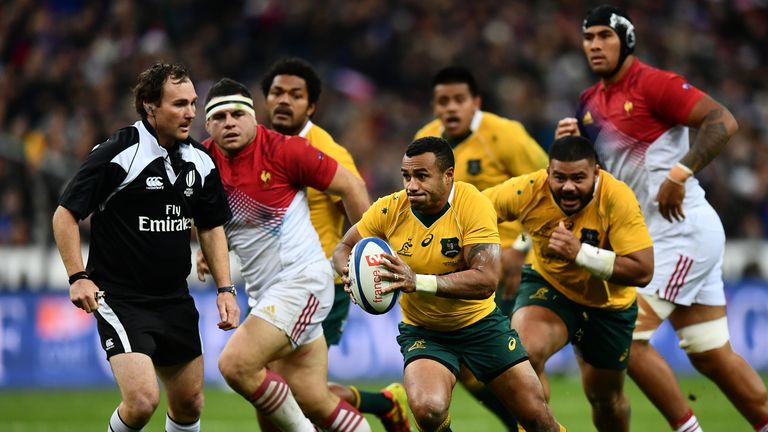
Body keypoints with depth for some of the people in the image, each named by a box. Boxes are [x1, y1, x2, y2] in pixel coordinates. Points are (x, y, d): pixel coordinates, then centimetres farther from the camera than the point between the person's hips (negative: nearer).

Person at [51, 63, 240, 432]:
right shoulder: (117, 154, -15)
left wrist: (225, 289, 7)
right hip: (119, 300, -7)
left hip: (175, 301, 7)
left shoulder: (200, 161, 4)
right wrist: (78, 276, -18)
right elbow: (65, 215, -10)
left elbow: (211, 227, 17)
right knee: (143, 400, -20)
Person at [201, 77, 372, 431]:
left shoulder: (283, 150, -11)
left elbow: (351, 186, -4)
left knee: (235, 365, -22)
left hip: (301, 279, -6)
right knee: (314, 403, 3)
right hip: (263, 292, 6)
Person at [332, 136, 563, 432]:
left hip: (480, 323, -1)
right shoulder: (389, 210, -13)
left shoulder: (472, 205, -22)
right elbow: (344, 247, 3)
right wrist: (350, 273, -22)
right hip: (422, 331, 1)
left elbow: (486, 280, -30)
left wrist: (418, 281, -41)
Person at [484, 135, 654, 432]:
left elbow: (643, 271, -35)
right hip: (548, 284, 0)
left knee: (606, 398, 15)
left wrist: (581, 253, -42)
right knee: (525, 353, -31)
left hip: (608, 304, 0)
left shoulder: (617, 198, -31)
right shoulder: (527, 191, -25)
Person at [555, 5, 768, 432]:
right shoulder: (591, 102, 14)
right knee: (713, 356, 9)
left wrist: (681, 173, -27)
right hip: (659, 236, 9)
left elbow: (723, 121, -19)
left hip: (684, 230, -9)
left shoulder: (653, 83, -11)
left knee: (626, 335, -12)